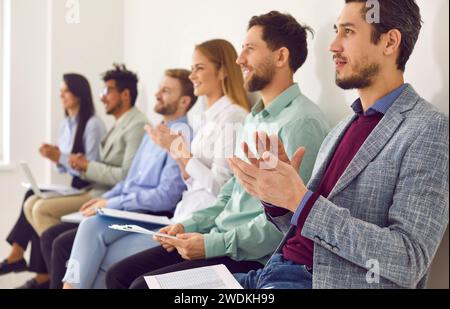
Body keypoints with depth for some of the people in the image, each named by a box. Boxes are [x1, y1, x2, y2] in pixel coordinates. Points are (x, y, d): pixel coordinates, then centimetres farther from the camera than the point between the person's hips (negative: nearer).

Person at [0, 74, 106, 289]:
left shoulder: (93, 125, -13)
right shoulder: (65, 125, 13)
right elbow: (64, 169, 16)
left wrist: (60, 156, -18)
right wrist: (54, 158, -4)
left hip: (88, 190, -8)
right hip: (70, 187, 8)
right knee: (33, 198, -16)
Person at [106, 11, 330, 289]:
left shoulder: (302, 122, -16)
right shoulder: (255, 118, 16)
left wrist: (214, 243, -19)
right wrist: (189, 226, 7)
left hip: (255, 258, -9)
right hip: (219, 242, 9)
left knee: (144, 285, -19)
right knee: (119, 275, 4)